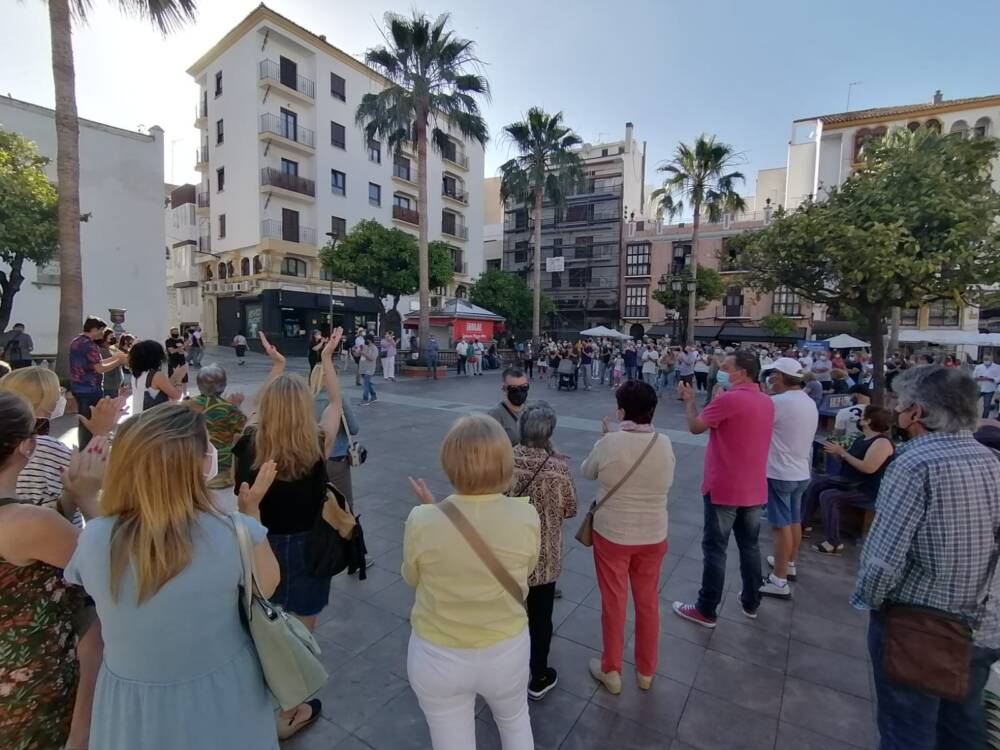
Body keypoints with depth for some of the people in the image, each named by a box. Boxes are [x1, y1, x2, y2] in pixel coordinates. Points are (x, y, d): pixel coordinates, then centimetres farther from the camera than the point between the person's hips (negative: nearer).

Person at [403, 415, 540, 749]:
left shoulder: (422, 521, -26)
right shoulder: (526, 516, -23)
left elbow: (412, 577, -4)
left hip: (437, 657, 0)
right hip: (507, 651, 1)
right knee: (515, 720, 33)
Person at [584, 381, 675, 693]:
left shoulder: (608, 443, -20)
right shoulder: (665, 444, -10)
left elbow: (587, 472, -2)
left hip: (612, 535, -3)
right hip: (653, 537, 3)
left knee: (614, 603, 14)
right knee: (648, 603, 20)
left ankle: (611, 671, 32)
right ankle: (646, 671, 39)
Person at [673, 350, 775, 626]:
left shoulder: (728, 399, -20)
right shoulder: (766, 402, 6)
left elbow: (695, 427, -12)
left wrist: (689, 399, 3)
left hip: (724, 488, -7)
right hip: (754, 489, 8)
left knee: (715, 549, 2)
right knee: (749, 546, 19)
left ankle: (706, 610, 13)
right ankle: (751, 603, 33)